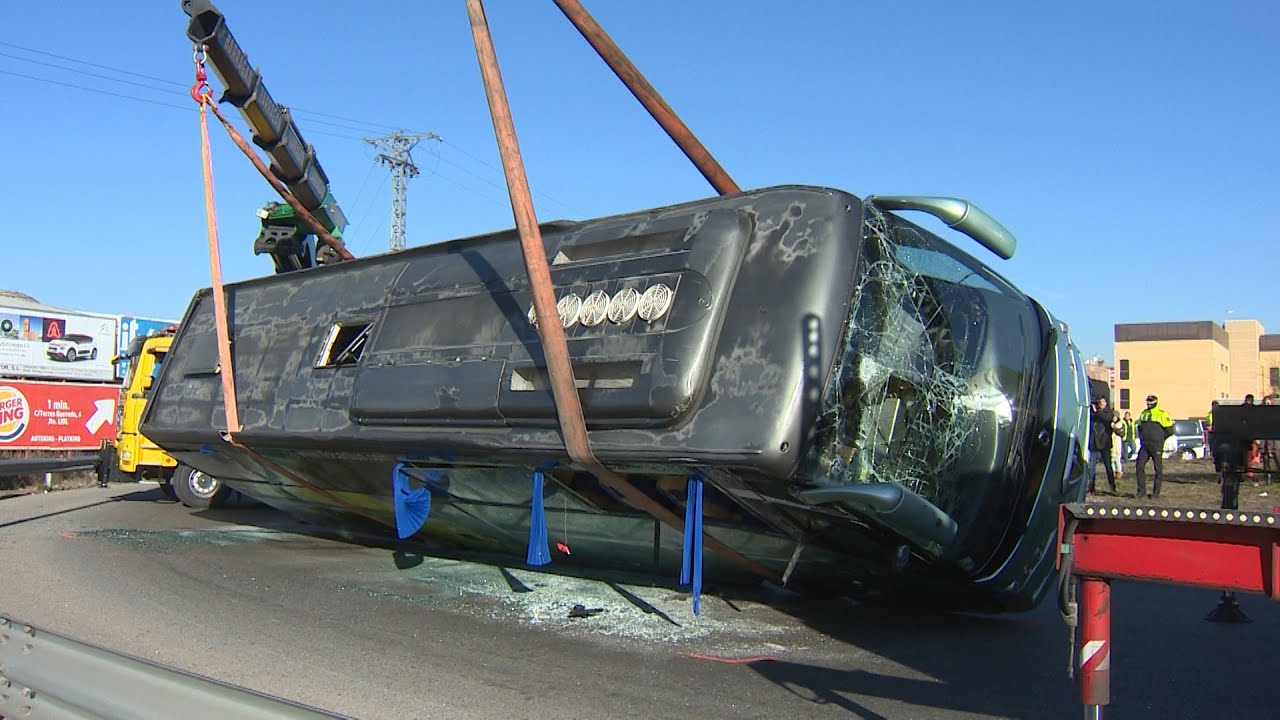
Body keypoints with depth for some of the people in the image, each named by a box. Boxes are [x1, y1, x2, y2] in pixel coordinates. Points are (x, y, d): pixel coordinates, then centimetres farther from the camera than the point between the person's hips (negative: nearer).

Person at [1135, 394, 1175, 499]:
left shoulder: (1162, 414, -6)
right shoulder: (1143, 414, 13)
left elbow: (1169, 431, -7)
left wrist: (1158, 437, -3)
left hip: (1156, 446, -6)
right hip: (1144, 445, 6)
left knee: (1158, 469, 2)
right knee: (1140, 466, 0)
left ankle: (1156, 492, 8)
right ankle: (1141, 490, 7)